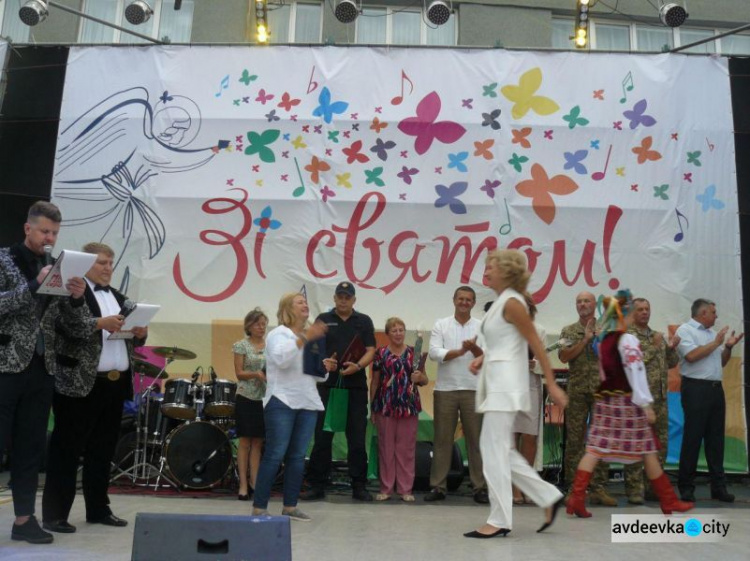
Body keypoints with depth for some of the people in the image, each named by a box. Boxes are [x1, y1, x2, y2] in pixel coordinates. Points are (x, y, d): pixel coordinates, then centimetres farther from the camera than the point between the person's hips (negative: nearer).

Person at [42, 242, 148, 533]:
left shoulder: (120, 298, 19)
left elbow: (134, 340, 21)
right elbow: (64, 328, -17)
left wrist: (141, 332, 0)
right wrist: (99, 323, -23)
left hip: (116, 384, 7)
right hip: (79, 384, -6)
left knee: (103, 451, 12)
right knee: (67, 450, 0)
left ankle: (99, 510, 21)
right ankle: (54, 514, 7)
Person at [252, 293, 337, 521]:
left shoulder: (312, 336, 17)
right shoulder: (277, 334, -3)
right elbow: (281, 359, -22)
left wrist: (325, 366, 2)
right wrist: (304, 338, -27)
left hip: (308, 403, 6)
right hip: (282, 402, -6)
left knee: (298, 456, 9)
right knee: (275, 455, -7)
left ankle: (290, 506, 17)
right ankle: (259, 507, 0)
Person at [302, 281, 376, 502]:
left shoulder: (364, 321, 9)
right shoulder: (323, 320, 9)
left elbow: (370, 351, 2)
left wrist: (358, 366, -17)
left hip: (356, 386, 0)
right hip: (327, 385, 0)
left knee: (357, 438, 4)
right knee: (322, 436, 4)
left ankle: (359, 486, 13)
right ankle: (317, 485, 13)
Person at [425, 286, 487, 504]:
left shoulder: (482, 327, 7)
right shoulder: (441, 325, 6)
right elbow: (434, 353, -6)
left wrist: (474, 348, -19)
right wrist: (460, 351, -14)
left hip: (473, 390, 1)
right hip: (445, 389, 0)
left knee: (476, 439, 3)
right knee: (442, 439, 4)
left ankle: (480, 487, 10)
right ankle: (438, 486, 11)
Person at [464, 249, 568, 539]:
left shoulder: (512, 303, -12)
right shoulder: (500, 302, 15)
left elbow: (536, 345, -13)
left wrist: (552, 385, -13)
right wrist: (482, 358, 7)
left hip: (506, 382, -10)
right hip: (496, 381, 10)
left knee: (494, 450, -6)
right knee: (499, 450, 12)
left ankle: (499, 520, 4)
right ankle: (548, 497, 21)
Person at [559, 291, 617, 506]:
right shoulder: (568, 331, 9)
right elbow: (563, 356, -5)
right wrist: (585, 339, -9)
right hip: (577, 392, 0)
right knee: (574, 440, 1)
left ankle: (598, 488, 8)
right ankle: (573, 487, 8)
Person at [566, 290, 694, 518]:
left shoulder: (602, 339, 9)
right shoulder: (628, 340, -12)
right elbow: (636, 374, -15)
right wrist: (646, 405, -13)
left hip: (604, 398, 6)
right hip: (626, 400, -6)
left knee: (595, 448, 0)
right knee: (647, 450, 7)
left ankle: (576, 497, -8)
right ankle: (669, 501, 22)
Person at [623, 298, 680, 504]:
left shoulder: (658, 336, 17)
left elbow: (672, 363, 18)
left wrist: (671, 347, -1)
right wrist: (654, 346, -13)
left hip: (660, 398, 7)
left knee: (660, 444, 10)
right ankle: (634, 491, 2)